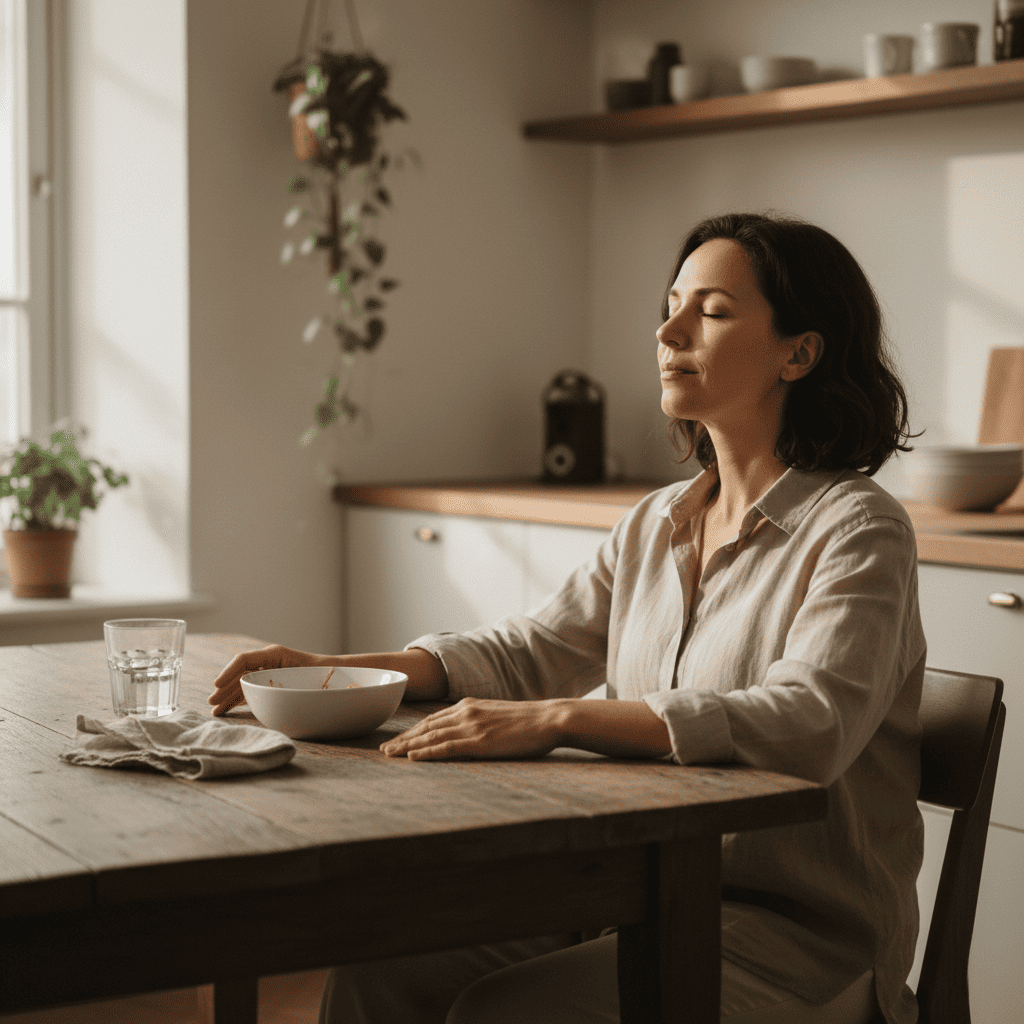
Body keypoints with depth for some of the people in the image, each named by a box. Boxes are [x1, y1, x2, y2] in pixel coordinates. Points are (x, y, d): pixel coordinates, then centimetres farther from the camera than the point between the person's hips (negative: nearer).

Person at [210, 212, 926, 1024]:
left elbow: (808, 725, -28)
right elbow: (527, 651, 17)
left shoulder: (857, 530, -12)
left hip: (800, 935, -6)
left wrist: (555, 721, -34)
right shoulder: (657, 524, 12)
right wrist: (338, 671, 2)